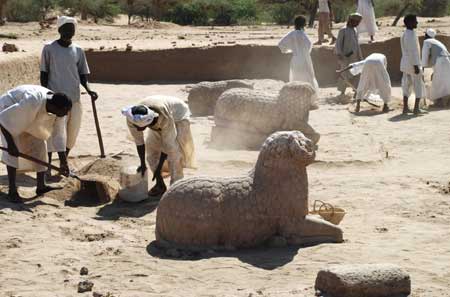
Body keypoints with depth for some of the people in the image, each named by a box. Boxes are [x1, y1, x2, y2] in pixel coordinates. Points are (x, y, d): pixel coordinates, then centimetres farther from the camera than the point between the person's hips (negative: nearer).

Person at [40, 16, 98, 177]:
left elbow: (82, 74, 11)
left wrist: (88, 89, -7)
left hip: (74, 98, 4)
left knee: (72, 133, 7)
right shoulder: (49, 48, -1)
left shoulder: (78, 51, 8)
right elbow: (44, 74, 1)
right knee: (58, 132, -8)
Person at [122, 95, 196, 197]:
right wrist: (143, 164, -8)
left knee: (173, 152, -18)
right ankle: (160, 185, 11)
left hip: (178, 116, -5)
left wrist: (158, 169, -24)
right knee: (151, 148, -3)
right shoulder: (132, 119, -31)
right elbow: (138, 141, -16)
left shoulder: (165, 119, -44)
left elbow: (167, 144, -32)